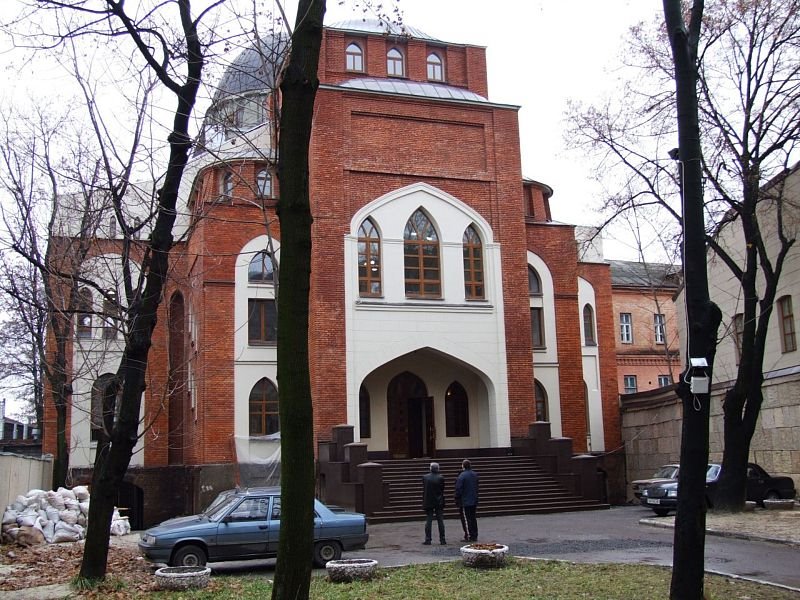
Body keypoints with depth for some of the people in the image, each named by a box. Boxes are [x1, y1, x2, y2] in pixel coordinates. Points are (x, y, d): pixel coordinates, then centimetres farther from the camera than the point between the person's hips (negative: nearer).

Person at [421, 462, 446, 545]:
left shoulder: (425, 477, -4)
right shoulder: (440, 478, -8)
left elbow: (423, 490, 2)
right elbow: (442, 490, -3)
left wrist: (424, 502, 10)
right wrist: (442, 501, 7)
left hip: (428, 503, 1)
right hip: (439, 502, 0)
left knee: (428, 521, 5)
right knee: (440, 521, 7)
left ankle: (428, 540, 3)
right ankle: (442, 540, 8)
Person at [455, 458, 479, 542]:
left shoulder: (462, 476, -16)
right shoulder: (475, 475, 7)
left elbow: (458, 489, -14)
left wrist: (457, 499, -4)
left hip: (465, 501, -7)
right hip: (474, 500, 7)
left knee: (467, 519, -2)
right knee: (473, 519, 13)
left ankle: (468, 536, -3)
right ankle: (474, 536, 17)